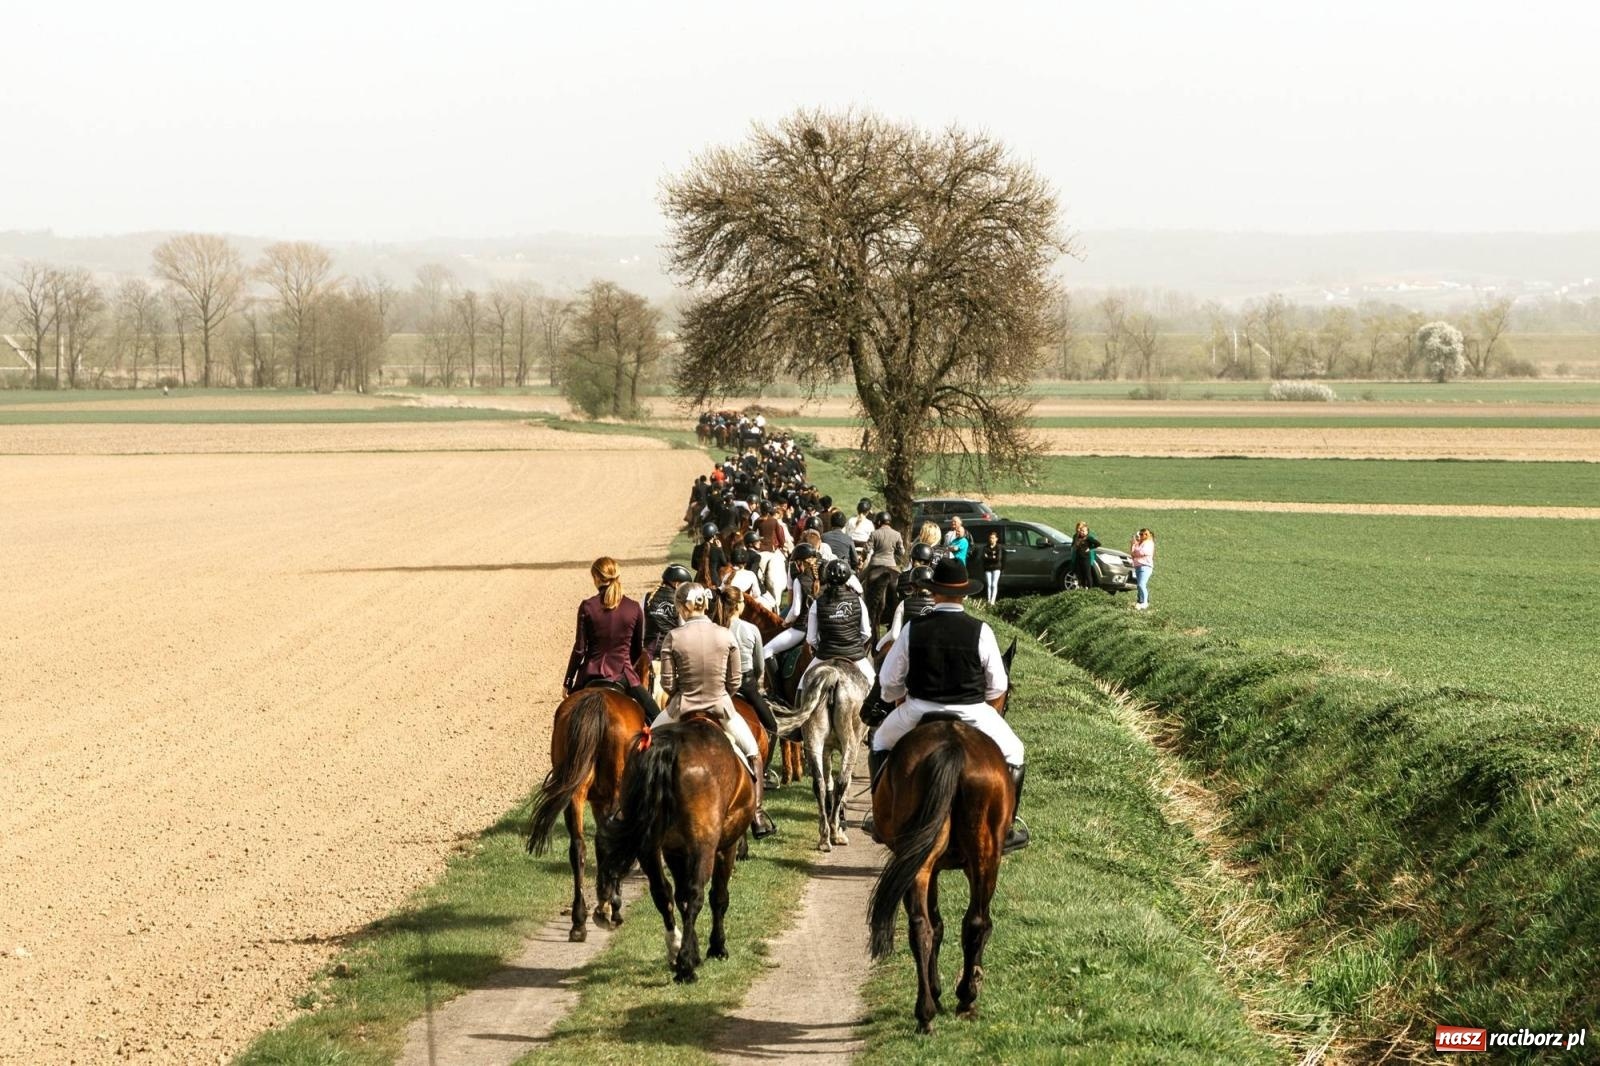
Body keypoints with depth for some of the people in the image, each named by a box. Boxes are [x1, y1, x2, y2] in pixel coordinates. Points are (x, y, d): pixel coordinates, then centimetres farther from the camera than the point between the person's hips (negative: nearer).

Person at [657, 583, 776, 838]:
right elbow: (735, 681, -3)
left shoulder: (673, 638, -13)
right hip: (721, 705, 1)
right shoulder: (725, 636, -8)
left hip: (683, 707, -1)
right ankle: (758, 815, 21)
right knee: (753, 753, 23)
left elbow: (667, 683, -9)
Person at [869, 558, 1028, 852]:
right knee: (1012, 755, 23)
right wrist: (987, 718, 18)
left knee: (881, 745, 30)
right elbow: (997, 687, -2)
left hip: (919, 712, 1)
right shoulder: (980, 631, -10)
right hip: (972, 714, -1)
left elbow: (889, 680, -1)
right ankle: (1005, 830, 21)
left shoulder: (914, 629, -8)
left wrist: (903, 706, 19)